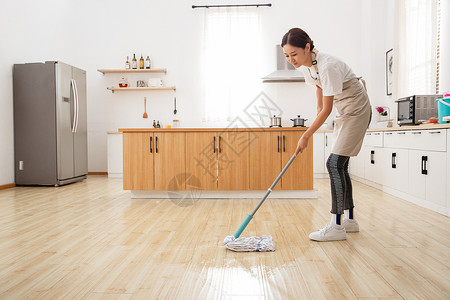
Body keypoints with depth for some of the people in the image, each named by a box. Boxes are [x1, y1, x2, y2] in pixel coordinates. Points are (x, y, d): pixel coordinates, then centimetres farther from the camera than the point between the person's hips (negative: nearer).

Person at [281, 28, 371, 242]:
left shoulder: (327, 66, -29)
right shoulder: (306, 65, -2)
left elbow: (326, 110, -25)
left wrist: (305, 137, -19)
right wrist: (318, 109, 21)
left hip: (357, 111, -9)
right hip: (344, 114, 9)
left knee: (335, 163, -15)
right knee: (340, 165, 8)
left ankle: (336, 226, -10)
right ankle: (350, 219, 19)